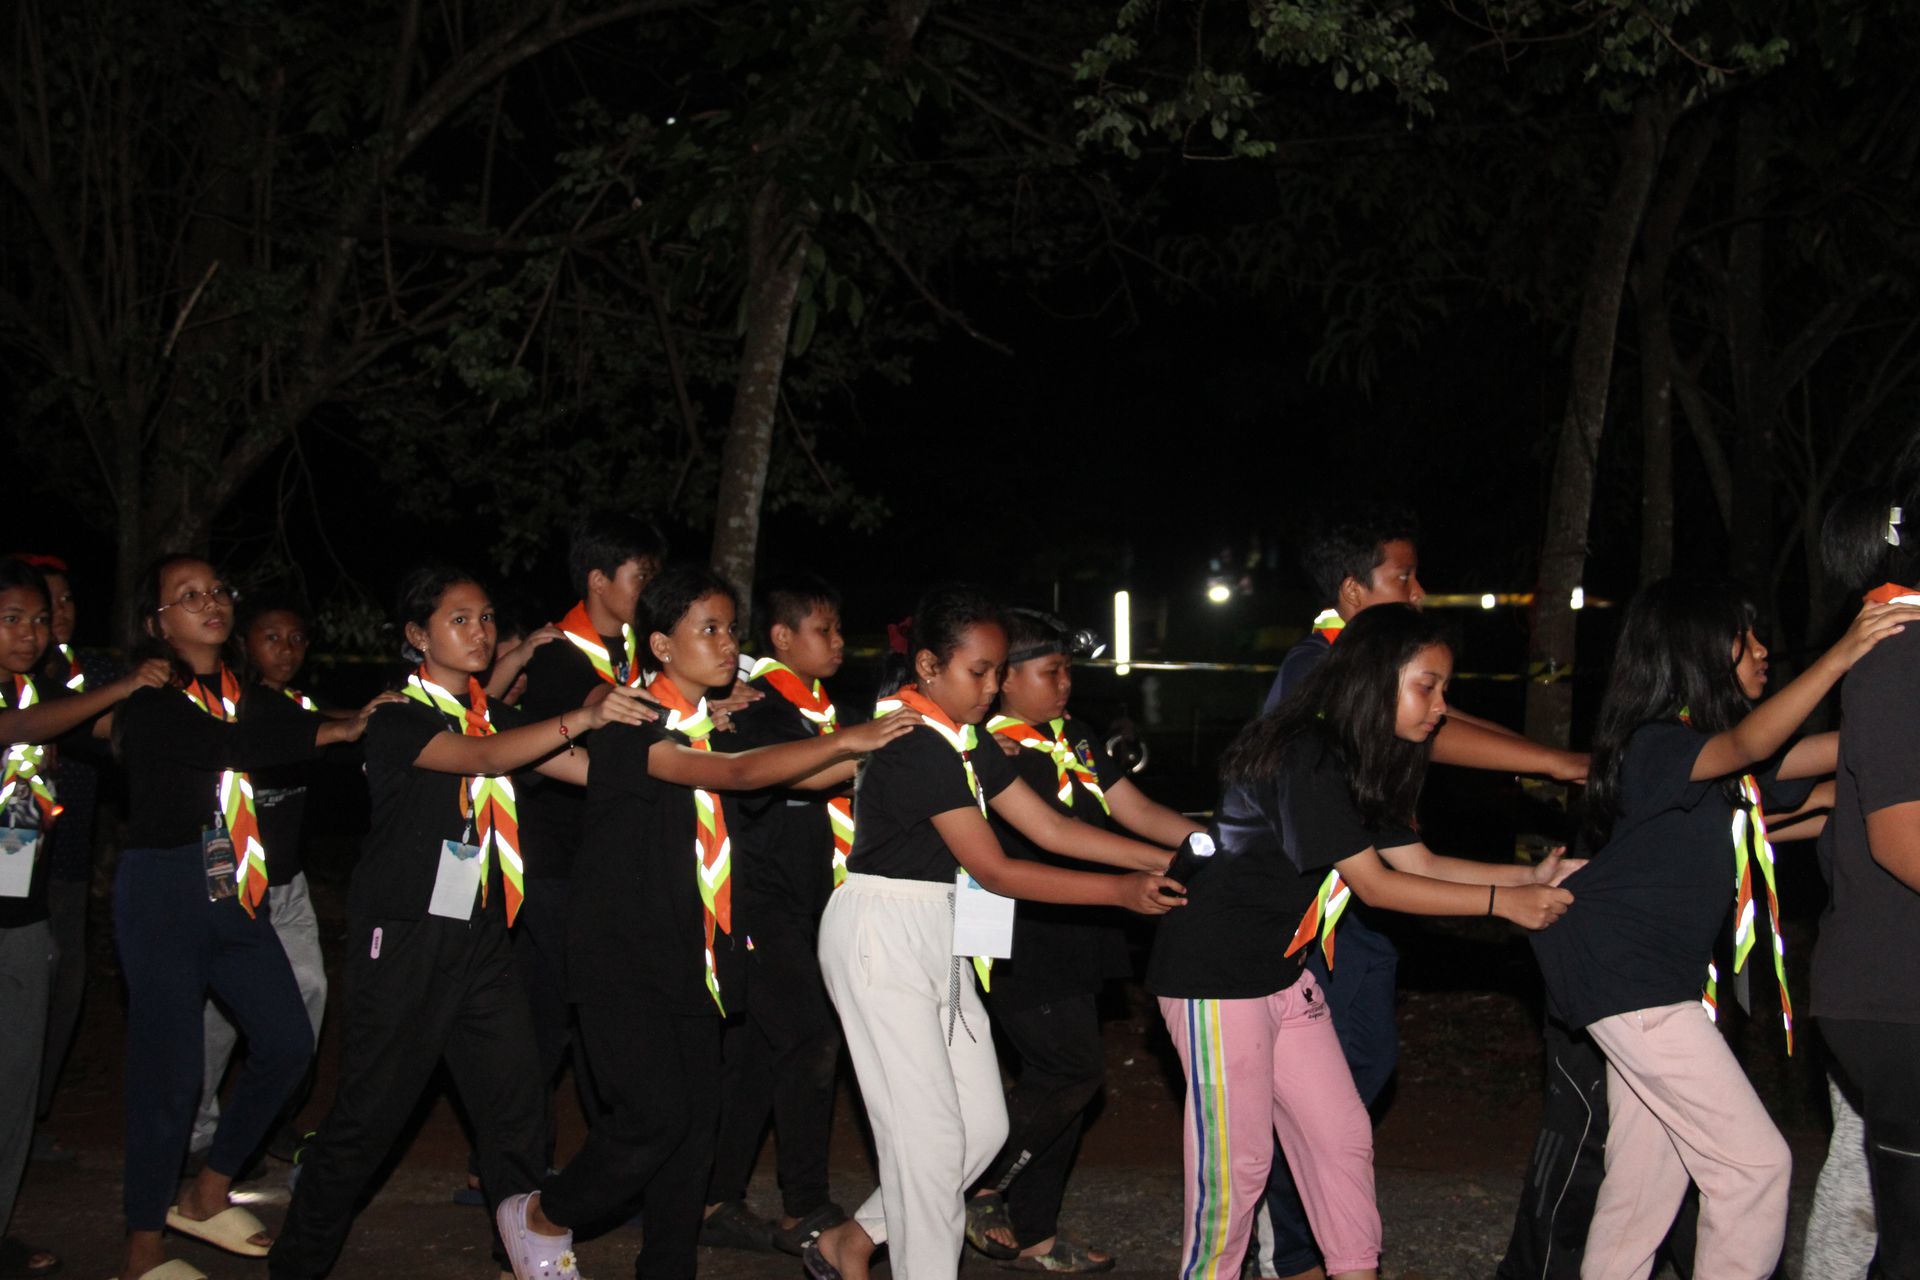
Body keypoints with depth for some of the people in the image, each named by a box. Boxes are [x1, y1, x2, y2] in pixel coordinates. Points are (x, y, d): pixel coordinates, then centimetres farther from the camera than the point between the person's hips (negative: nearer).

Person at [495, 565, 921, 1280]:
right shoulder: (634, 726, -15)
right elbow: (738, 774, -28)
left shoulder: (719, 725, 11)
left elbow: (794, 776, 9)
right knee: (655, 1115, -13)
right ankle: (539, 1217, 12)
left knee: (697, 1120, 6)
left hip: (687, 954, 8)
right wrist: (848, 739, -30)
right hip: (622, 956, -8)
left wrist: (881, 752, -3)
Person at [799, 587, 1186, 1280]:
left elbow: (1050, 826, 8)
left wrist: (1167, 859, 0)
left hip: (937, 939, 9)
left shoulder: (966, 742, 12)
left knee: (984, 1124, 8)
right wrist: (1121, 892, -18)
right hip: (881, 936, -9)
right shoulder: (917, 746, -18)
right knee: (929, 1132, -5)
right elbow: (993, 869, -18)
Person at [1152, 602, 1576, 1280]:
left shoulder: (1356, 762, 9)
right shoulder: (1304, 757, -22)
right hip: (1215, 977, -10)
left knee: (1343, 1136, 11)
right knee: (1237, 1162, -2)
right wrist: (1502, 902, -18)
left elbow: (1417, 861, 7)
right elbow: (1374, 884, -21)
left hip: (1283, 973, 10)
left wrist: (1530, 877, -3)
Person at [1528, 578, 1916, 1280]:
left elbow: (1835, 751, 5)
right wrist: (1842, 655, -43)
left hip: (1658, 977, 10)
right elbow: (1749, 745, -35)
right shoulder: (1655, 745, -16)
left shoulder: (1708, 738, 11)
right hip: (1627, 976, -10)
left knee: (1649, 1170, 15)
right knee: (1755, 1161, -7)